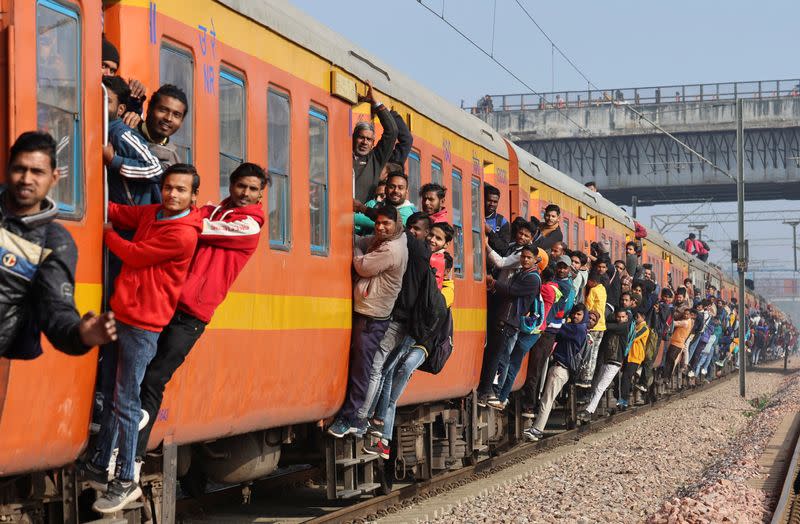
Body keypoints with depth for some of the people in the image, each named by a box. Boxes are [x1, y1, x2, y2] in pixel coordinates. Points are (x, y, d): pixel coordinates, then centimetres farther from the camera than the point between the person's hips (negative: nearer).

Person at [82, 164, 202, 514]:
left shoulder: (183, 235, -17)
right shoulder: (152, 213, 9)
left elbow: (134, 255, -12)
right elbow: (118, 213, 21)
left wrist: (106, 234, 2)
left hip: (142, 326, -8)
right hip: (120, 315, 8)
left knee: (125, 403, -5)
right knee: (112, 396, 14)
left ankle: (125, 482, 3)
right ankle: (98, 467, 24)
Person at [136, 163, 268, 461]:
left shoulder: (250, 226, 0)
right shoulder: (209, 211, 19)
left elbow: (198, 228, -9)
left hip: (191, 316, -5)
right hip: (167, 300, 5)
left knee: (153, 380, -7)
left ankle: (135, 454, 2)